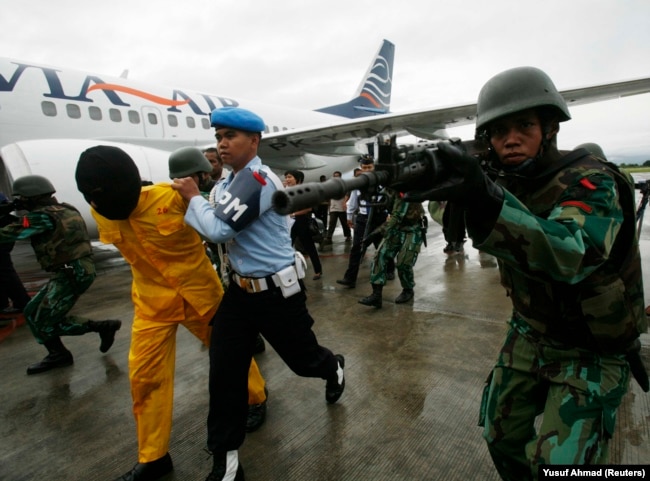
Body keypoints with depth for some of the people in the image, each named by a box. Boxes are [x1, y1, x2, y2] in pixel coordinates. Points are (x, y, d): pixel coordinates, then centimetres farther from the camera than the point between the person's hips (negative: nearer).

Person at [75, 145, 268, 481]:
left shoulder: (173, 197, -25)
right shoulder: (100, 211, -6)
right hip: (152, 301, 5)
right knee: (145, 375, 6)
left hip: (199, 293, -4)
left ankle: (255, 397, 44)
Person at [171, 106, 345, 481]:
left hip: (278, 291, -8)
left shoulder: (258, 179, -21)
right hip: (241, 289, 8)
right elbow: (214, 227, 11)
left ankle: (334, 368, 53)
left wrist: (194, 198, -10)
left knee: (302, 358, 15)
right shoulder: (229, 181, 8)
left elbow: (219, 229, -26)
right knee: (224, 371, 7)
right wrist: (193, 200, -1)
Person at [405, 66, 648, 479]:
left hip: (590, 350, -5)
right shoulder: (506, 182, -3)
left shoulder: (591, 182, -24)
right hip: (529, 336, 6)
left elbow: (570, 255, -44)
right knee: (502, 439, 13)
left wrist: (486, 200, -59)